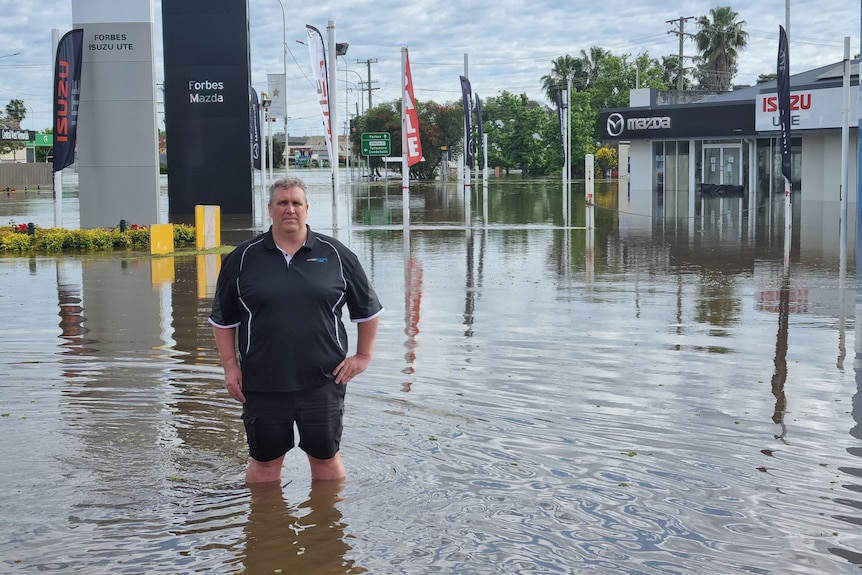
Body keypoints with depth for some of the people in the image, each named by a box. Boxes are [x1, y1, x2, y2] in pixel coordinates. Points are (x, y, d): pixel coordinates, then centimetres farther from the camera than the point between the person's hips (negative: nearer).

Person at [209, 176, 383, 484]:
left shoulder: (335, 254, 3)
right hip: (262, 386, 0)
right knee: (264, 461, 10)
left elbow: (368, 308, 12)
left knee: (326, 457, 10)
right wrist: (230, 366, 3)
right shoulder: (243, 258, 3)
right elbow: (223, 318, 10)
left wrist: (363, 356, 7)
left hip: (323, 381, 0)